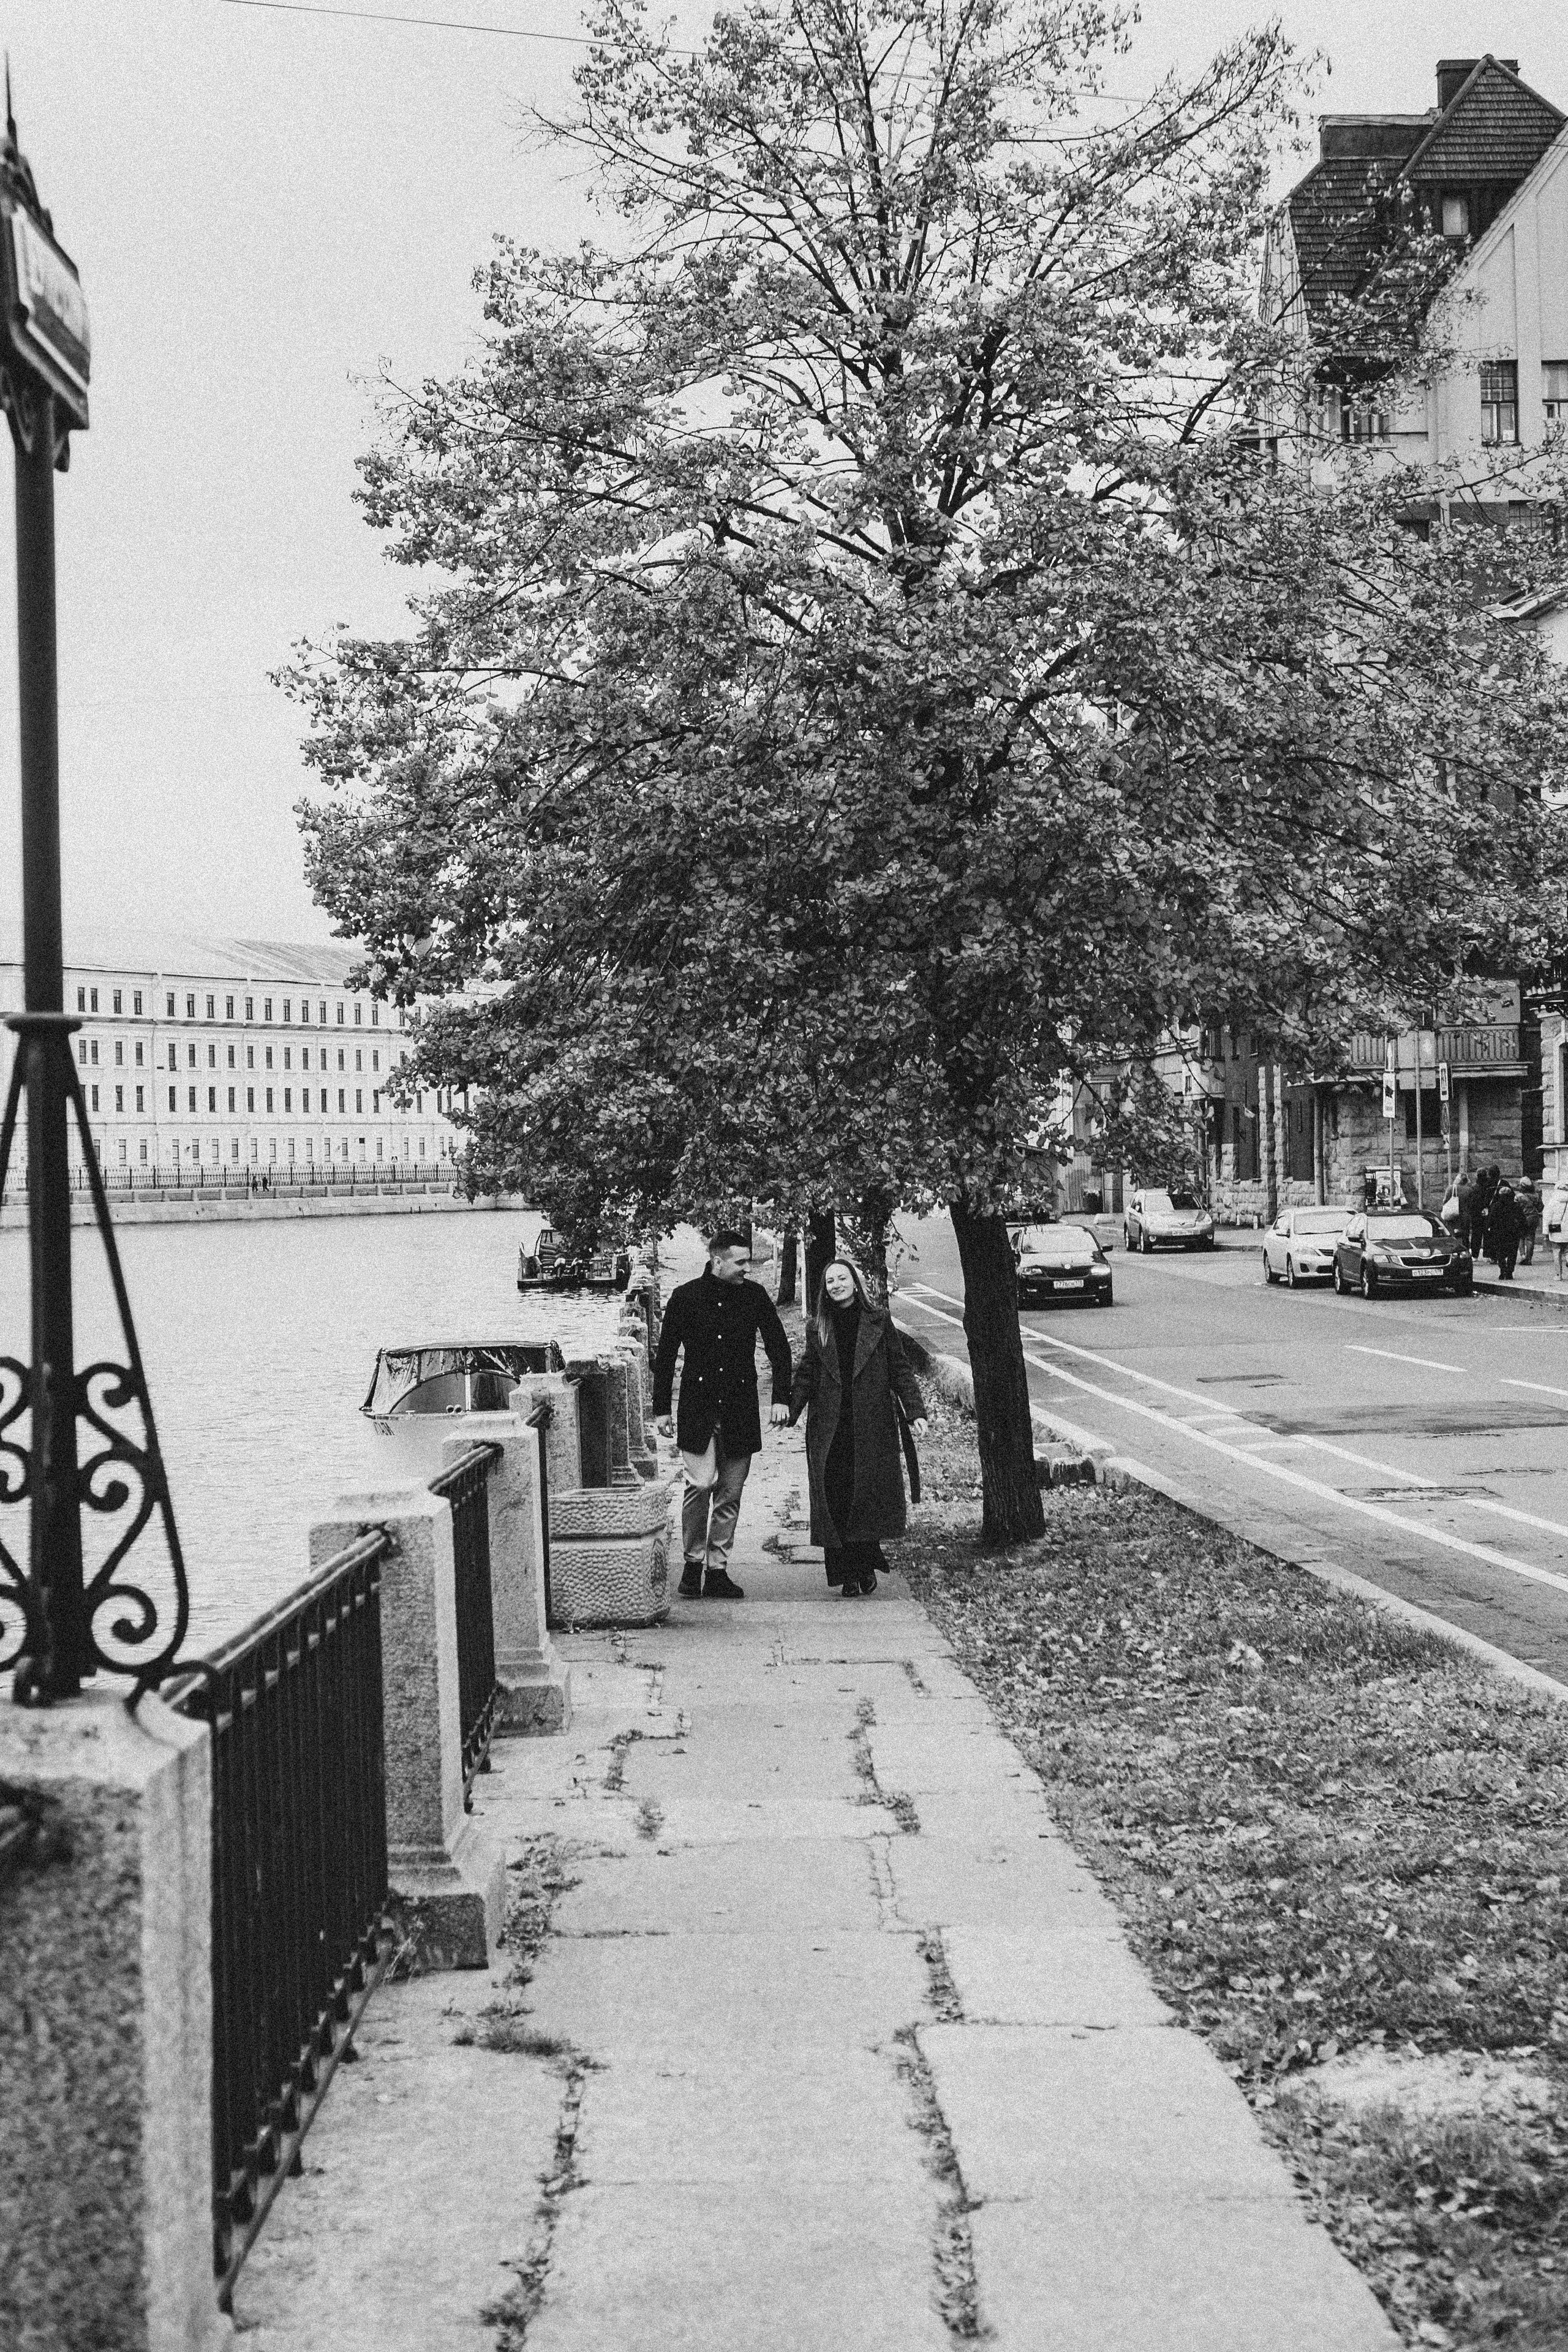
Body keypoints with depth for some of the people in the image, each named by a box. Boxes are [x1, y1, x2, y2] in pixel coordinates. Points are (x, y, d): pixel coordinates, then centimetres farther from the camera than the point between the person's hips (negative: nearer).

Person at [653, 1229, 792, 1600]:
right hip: (698, 1406, -3)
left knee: (730, 1493, 4)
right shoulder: (686, 1297, 0)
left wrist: (781, 1398, -1)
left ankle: (717, 1571, 11)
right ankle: (692, 1565, 4)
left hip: (741, 1409, 3)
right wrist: (661, 1409, 3)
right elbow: (665, 1355, 5)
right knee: (700, 1485, -12)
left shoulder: (754, 1296, 5)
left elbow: (779, 1347, 9)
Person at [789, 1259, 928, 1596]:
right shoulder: (817, 1329, 9)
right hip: (829, 1428, 1)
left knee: (870, 1495, -3)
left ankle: (867, 1566, 13)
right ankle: (847, 1575, 3)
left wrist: (915, 1413, -5)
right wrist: (788, 1412, -4)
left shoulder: (878, 1322, 3)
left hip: (873, 1427, -1)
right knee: (835, 1497, -3)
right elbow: (806, 1376, 9)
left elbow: (900, 1369, 3)